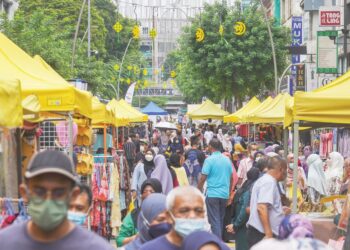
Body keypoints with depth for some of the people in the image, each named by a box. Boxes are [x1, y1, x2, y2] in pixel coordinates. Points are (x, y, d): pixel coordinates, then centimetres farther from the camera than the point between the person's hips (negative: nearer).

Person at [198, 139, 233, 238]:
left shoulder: (209, 160, -9)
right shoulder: (227, 160, 8)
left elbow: (203, 178, -12)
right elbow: (231, 178, 14)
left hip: (212, 194, -5)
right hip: (225, 194, 5)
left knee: (215, 220, -4)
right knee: (221, 220, 16)